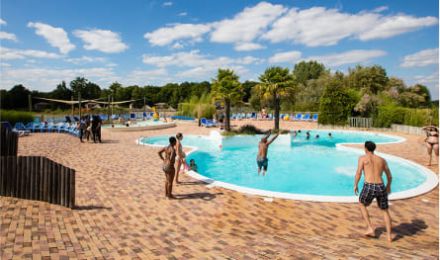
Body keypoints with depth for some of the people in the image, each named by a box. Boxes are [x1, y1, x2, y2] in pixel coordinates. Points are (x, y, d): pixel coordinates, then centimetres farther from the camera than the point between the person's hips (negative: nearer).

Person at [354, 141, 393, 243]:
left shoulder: (363, 158, 6)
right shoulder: (382, 160, 19)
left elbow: (358, 172, -6)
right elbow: (389, 176, 25)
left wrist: (355, 185, 7)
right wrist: (388, 186, 42)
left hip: (369, 187, -3)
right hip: (381, 187, 4)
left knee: (362, 205, 26)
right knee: (385, 211, 25)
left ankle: (370, 228, 19)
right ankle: (389, 236, 20)